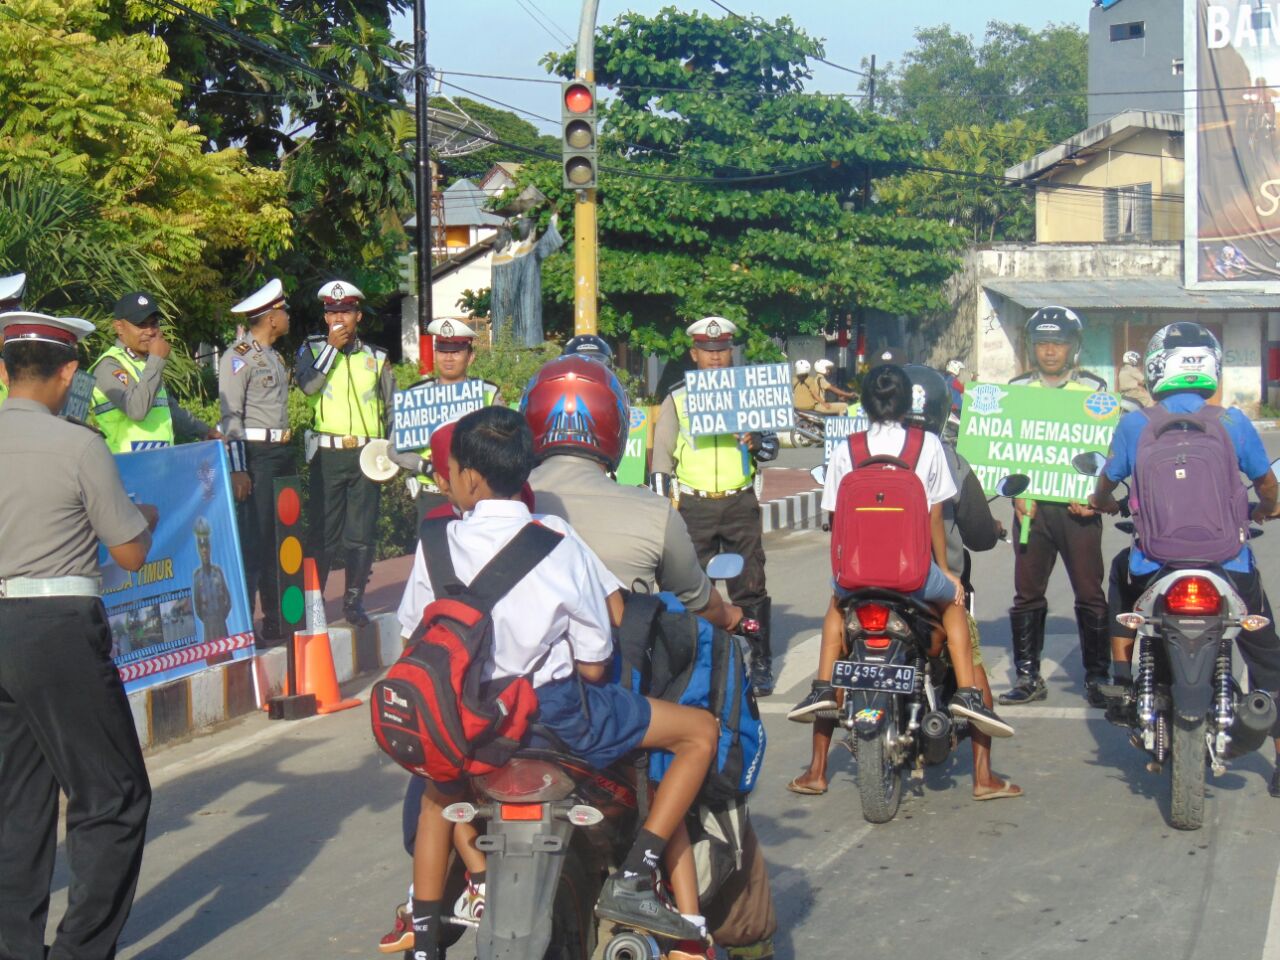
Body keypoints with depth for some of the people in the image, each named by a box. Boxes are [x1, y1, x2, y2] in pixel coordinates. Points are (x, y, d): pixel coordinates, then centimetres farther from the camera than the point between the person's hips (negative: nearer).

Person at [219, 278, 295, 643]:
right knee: (254, 540, -9)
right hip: (256, 454, -9)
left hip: (282, 452, 9)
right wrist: (237, 469, -21)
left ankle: (277, 618, 20)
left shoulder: (274, 356, 17)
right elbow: (231, 415, -15)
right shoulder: (238, 357, -10)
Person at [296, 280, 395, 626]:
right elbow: (307, 384, -14)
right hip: (328, 452, -2)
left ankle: (354, 600, 14)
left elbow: (393, 408, 16)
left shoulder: (376, 358, 11)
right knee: (322, 531, -2)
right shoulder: (312, 349, 7)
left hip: (367, 454, 2)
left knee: (362, 533, 4)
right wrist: (333, 347, -11)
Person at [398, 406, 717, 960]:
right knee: (700, 731, 9)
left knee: (439, 790, 37)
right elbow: (593, 665, -4)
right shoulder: (559, 544, -6)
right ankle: (633, 879, -2)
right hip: (555, 713, -4)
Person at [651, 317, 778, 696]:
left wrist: (756, 442, -11)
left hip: (740, 503, 0)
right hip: (694, 505, 0)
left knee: (751, 586, -1)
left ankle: (761, 664, 6)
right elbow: (661, 455, 10)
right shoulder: (677, 400, 10)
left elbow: (771, 446, 13)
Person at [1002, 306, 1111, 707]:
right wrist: (1018, 495, -3)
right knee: (1027, 595, 4)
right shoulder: (1017, 389, 12)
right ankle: (1028, 676, 12)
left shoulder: (1095, 389, 6)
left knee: (1090, 595, -1)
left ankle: (1098, 677, 5)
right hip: (1032, 505, 2)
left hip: (1078, 506, -2)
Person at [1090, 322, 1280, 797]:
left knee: (1122, 569, 35)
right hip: (1228, 565, -1)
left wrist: (1104, 504, 38)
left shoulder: (1135, 425, -2)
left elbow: (1106, 484, 13)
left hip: (1156, 567, 1)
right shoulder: (1232, 423, -2)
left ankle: (1124, 683, 29)